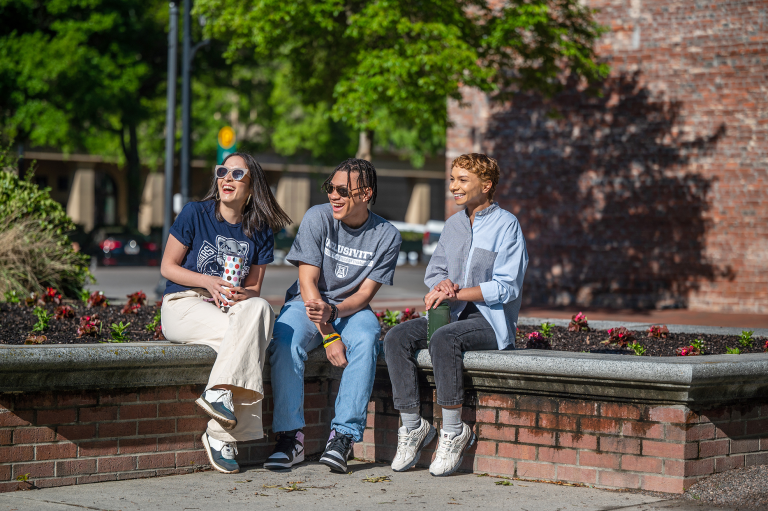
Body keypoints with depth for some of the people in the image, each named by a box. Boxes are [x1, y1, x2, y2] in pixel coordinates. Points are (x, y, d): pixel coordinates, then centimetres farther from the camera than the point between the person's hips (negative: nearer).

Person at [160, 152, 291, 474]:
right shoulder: (195, 214, -1)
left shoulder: (260, 231, 7)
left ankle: (219, 392, -35)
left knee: (259, 309, -33)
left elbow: (253, 288, 8)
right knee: (248, 337, -31)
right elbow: (167, 267, 1)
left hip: (232, 307, 3)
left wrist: (240, 296, -16)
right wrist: (209, 281, -14)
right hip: (184, 305, -3)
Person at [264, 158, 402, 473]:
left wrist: (332, 311, -29)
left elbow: (365, 294, -8)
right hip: (307, 305, 0)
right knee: (285, 342, -32)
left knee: (365, 340, -34)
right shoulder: (317, 218, -8)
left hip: (352, 309, 0)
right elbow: (308, 283, -11)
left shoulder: (386, 236, -6)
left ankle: (343, 436, -34)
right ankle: (291, 438, -30)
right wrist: (328, 335, -21)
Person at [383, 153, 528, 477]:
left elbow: (506, 287, -12)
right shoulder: (453, 225, 16)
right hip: (454, 315, 7)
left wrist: (455, 293, -18)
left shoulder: (506, 225, -5)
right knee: (396, 338, -19)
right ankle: (412, 426, -15)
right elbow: (434, 270, 18)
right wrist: (441, 284, -7)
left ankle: (454, 431, -26)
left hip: (492, 319, -6)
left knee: (443, 339, -36)